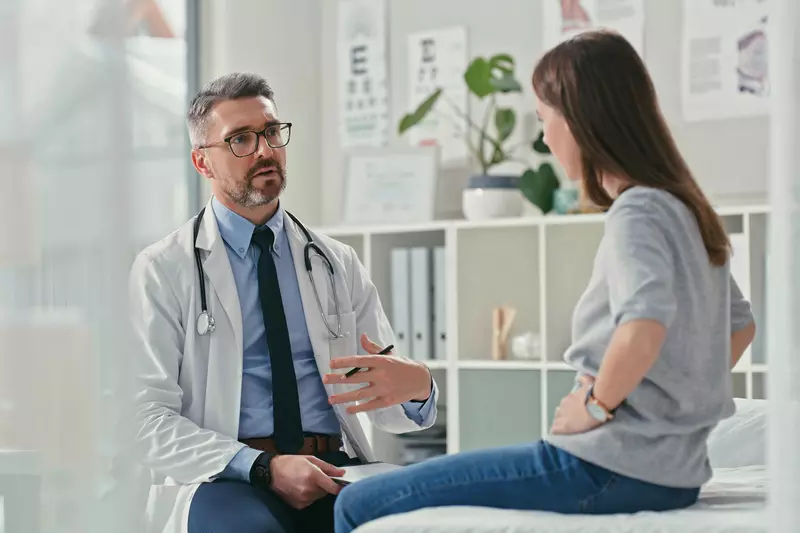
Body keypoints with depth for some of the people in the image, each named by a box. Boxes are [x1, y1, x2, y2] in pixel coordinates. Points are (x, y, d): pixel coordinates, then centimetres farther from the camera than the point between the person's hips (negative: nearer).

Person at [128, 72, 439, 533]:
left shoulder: (338, 264, 16)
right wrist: (264, 469, -18)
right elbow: (152, 422, -4)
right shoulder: (162, 271, 5)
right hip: (225, 480, -3)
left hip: (336, 472, 4)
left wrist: (415, 385, -13)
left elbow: (383, 406, 13)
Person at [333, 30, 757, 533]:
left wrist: (597, 403, -18)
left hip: (609, 467, -10)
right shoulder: (684, 208, 13)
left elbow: (644, 325, -34)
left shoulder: (638, 213, -14)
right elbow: (742, 324, 27)